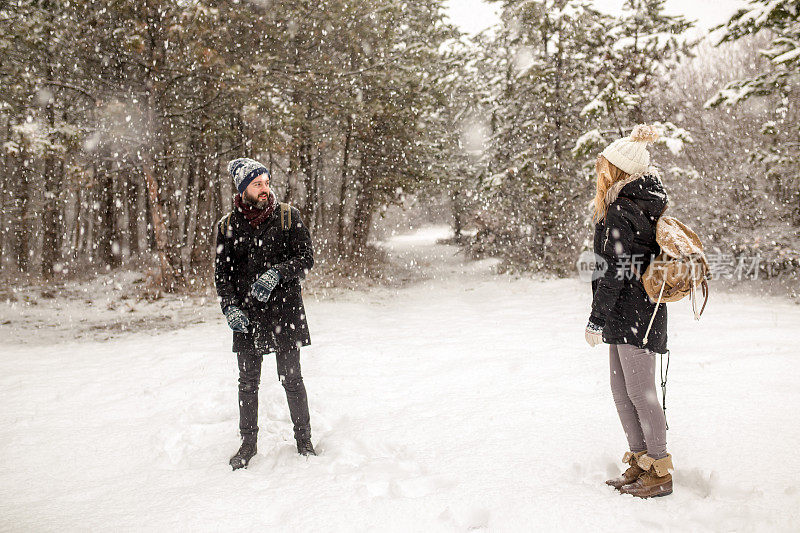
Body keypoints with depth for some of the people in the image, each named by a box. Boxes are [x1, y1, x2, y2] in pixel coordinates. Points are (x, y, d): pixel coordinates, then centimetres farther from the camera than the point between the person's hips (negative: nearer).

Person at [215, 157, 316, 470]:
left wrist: (276, 273, -21)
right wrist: (230, 307, -8)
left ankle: (304, 441, 20)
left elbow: (306, 258, -4)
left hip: (284, 311, -2)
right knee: (248, 382, 10)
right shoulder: (228, 226, 5)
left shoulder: (287, 217, 0)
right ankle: (248, 443, 26)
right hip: (245, 316, 2)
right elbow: (222, 273, 7)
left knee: (291, 379, 4)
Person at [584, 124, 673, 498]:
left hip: (634, 313, -9)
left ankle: (661, 473, 9)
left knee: (639, 392, -2)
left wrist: (596, 319, -14)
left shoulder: (620, 211, -16)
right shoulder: (647, 202, 10)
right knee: (622, 391, 13)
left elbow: (614, 271, -17)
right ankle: (640, 463, 23)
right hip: (631, 313, 9)